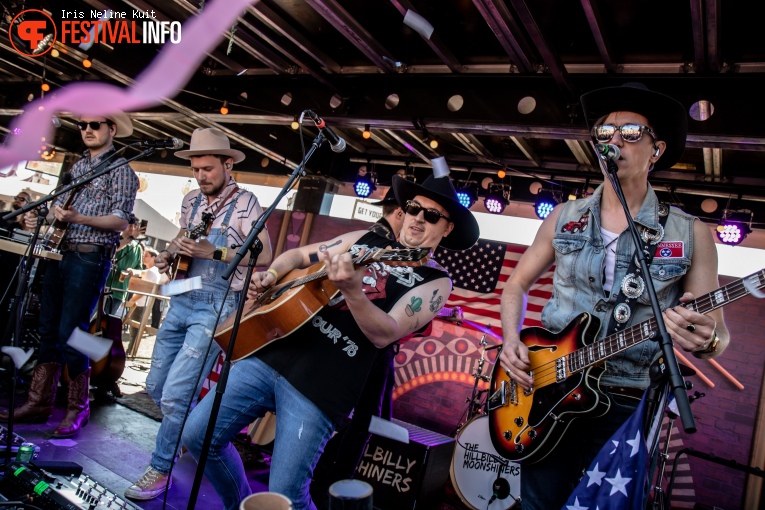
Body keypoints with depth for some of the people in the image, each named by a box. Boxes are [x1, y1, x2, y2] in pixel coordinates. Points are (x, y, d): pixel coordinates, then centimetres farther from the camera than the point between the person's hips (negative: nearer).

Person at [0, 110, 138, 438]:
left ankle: (78, 408, 5)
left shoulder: (120, 169, -3)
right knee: (48, 328, 9)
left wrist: (78, 218, -22)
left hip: (90, 257, -7)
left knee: (70, 332, -8)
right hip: (59, 253, 8)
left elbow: (121, 221, -12)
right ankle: (39, 401, 19)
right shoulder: (76, 168, 20)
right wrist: (54, 215, 4)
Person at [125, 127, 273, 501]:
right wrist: (169, 254, 5)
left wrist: (214, 253, -22)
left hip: (216, 306, -7)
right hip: (181, 301, 8)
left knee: (174, 395, -9)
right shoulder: (191, 201, 12)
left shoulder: (244, 202, -8)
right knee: (155, 386, 14)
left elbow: (264, 257, -13)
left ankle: (161, 469, 11)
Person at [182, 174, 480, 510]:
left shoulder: (435, 281, -1)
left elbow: (384, 334, -15)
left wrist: (351, 289, -31)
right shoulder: (364, 240, 14)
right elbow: (296, 256, 22)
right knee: (197, 434, 7)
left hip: (320, 389, -5)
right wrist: (270, 275, 2)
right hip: (272, 355, 6)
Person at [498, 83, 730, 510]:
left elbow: (718, 330, -1)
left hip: (629, 409, -1)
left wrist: (707, 341, -25)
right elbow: (517, 285, 12)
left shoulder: (691, 234, -2)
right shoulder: (564, 218, 4)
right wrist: (512, 339, -5)